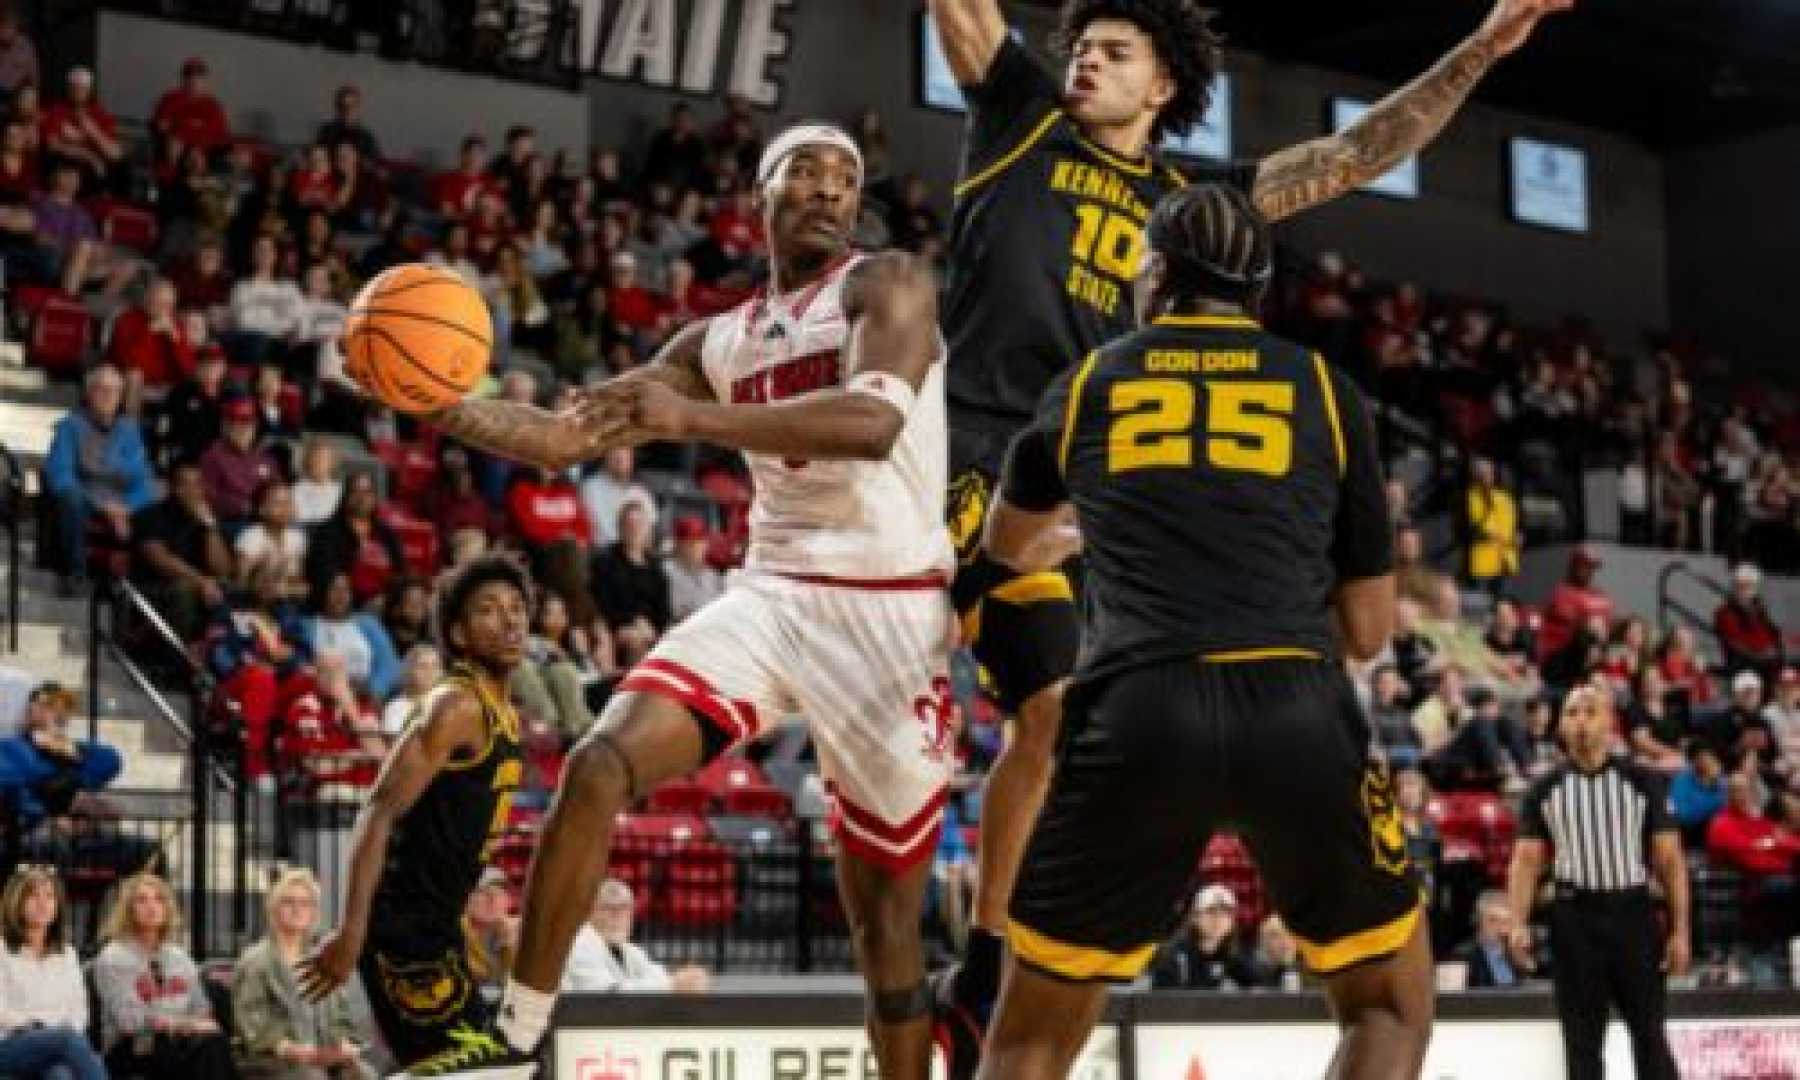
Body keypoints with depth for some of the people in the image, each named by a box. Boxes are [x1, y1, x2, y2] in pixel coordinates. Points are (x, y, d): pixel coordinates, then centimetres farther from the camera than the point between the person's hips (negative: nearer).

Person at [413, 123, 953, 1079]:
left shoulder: (887, 284, -2)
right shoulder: (716, 341, 15)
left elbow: (874, 421, -22)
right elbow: (565, 437, 17)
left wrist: (692, 417, -31)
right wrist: (442, 405, -1)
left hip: (889, 614, -4)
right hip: (771, 595, 5)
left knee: (884, 913, 3)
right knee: (598, 765, -14)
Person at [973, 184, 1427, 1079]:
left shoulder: (1087, 384, 20)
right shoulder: (1326, 389, 16)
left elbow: (1008, 548, 41)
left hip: (1138, 714, 1)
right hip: (1297, 710, 0)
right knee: (1392, 1002, 21)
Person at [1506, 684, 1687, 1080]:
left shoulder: (1642, 783, 4)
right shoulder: (1545, 791, 7)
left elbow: (1669, 860, 3)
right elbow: (1526, 860, 4)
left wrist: (1680, 930, -4)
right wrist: (1518, 923, -10)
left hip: (1633, 913, -1)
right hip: (1575, 917, 1)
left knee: (1649, 1032, 2)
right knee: (1581, 1036, 4)